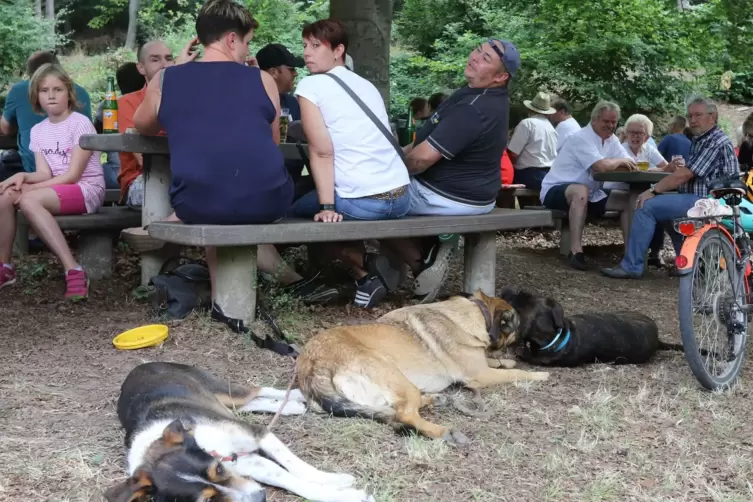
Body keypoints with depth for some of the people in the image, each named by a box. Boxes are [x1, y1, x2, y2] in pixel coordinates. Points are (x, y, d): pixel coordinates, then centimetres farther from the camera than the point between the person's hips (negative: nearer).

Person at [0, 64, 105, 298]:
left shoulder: (80, 123, -9)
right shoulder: (37, 131, 11)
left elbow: (72, 175, -14)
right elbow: (45, 174, 2)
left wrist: (29, 188, -18)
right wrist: (23, 177, -20)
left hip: (87, 190, -6)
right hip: (56, 190, 6)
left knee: (29, 200, -32)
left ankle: (73, 271, -35)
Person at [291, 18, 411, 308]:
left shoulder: (310, 86, -1)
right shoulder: (367, 85, 18)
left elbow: (321, 151, -10)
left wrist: (326, 208, -13)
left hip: (361, 203, -7)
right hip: (401, 197, 7)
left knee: (297, 212, 20)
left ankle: (363, 267, -1)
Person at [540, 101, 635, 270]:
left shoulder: (612, 140, 7)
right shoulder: (581, 138, -21)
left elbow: (628, 165, 1)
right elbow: (601, 166, -33)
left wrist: (625, 164, -23)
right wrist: (620, 161, -14)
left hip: (589, 195, 9)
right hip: (556, 191, -9)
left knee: (630, 200, -2)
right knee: (581, 191, -41)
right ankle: (576, 251, -39)